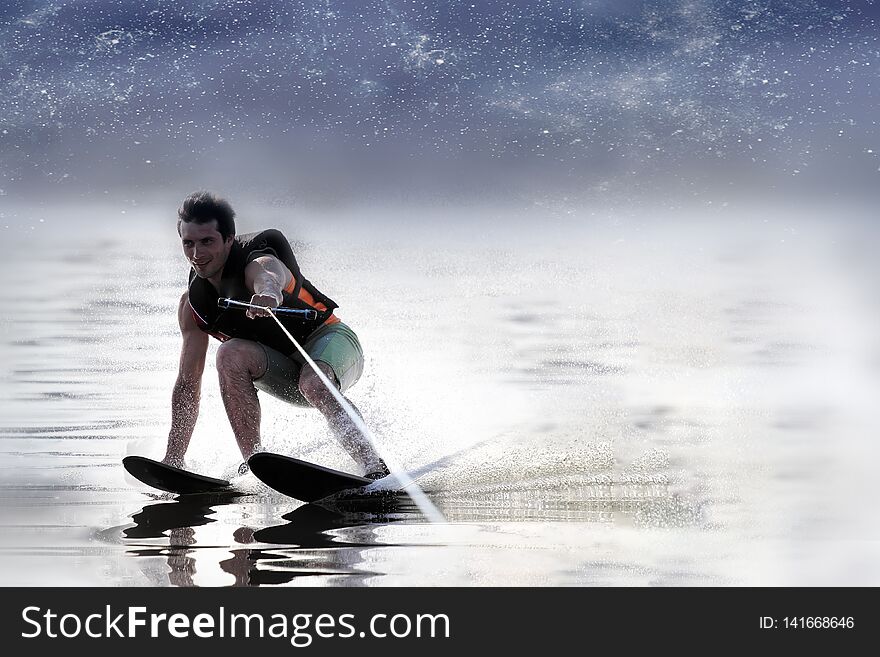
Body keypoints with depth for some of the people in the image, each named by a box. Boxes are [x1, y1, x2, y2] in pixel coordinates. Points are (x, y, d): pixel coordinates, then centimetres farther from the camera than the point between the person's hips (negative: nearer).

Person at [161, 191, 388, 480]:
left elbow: (270, 279, -52)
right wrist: (173, 459, -6)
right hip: (286, 373, 5)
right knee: (232, 354, -24)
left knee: (313, 384, -38)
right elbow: (188, 383, -1)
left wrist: (268, 295, -78)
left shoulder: (258, 264, -23)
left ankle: (376, 471, -49)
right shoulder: (193, 304, -5)